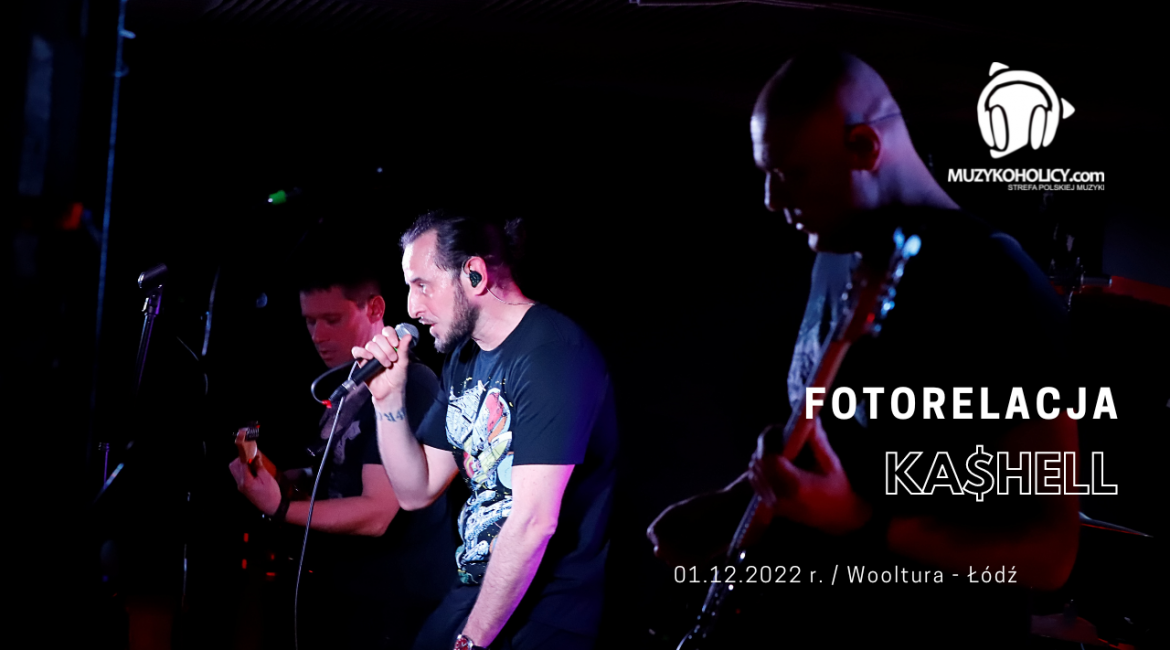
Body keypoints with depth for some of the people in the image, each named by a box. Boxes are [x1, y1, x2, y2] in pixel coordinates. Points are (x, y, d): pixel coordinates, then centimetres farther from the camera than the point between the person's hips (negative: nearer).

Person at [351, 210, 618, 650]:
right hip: (479, 590, 7)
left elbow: (534, 520, -23)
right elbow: (416, 492, 13)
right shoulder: (463, 359, 10)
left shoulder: (551, 353, -18)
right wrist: (388, 397, 0)